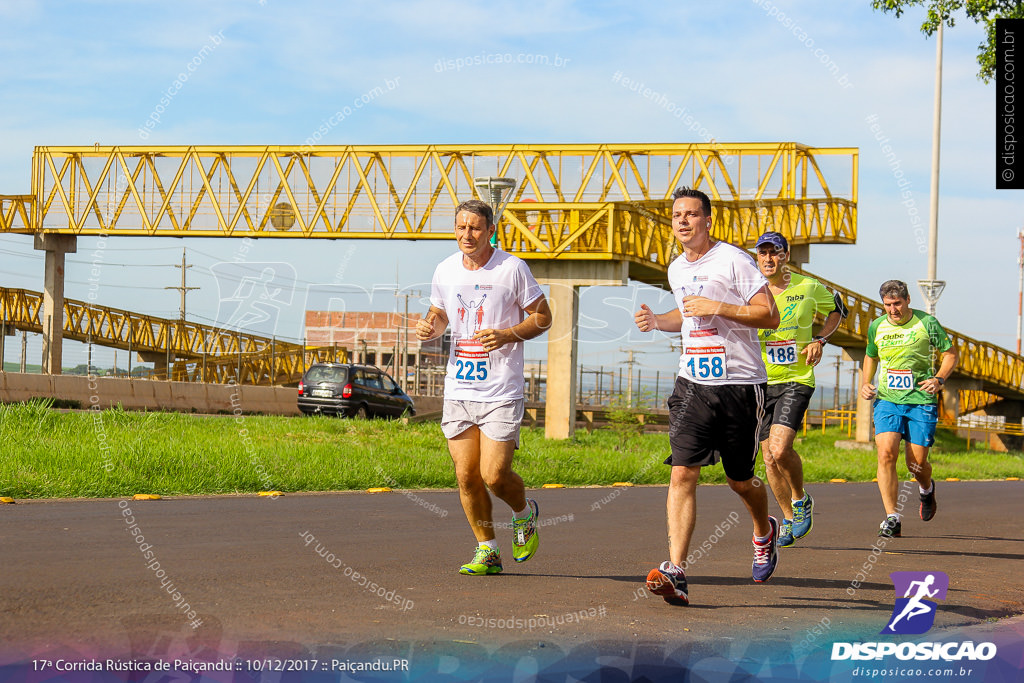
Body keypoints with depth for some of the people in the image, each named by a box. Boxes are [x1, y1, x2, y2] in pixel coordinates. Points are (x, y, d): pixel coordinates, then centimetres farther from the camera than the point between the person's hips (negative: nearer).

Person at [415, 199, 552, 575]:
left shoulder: (512, 269, -7)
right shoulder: (445, 270, 7)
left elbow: (543, 317, -1)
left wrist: (507, 336, -16)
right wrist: (429, 327, -1)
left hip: (501, 392, -4)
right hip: (458, 388, 4)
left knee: (494, 475, -10)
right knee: (466, 476, 2)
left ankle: (525, 513, 23)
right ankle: (487, 551, 17)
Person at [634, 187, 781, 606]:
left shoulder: (733, 261, -9)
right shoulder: (676, 269, 12)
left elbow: (770, 316, -12)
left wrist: (717, 308, -20)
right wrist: (658, 322, 11)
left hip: (740, 384, -4)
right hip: (693, 384, 4)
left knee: (740, 480, 9)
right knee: (682, 473, -12)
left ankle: (764, 532, 43)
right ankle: (675, 573, -19)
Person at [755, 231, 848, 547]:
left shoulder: (808, 287, -2)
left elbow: (836, 310, 16)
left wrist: (820, 341, 1)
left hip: (796, 381, -2)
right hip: (759, 382, 2)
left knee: (780, 449, -20)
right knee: (770, 458, 4)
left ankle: (800, 499, 8)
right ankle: (789, 520, 23)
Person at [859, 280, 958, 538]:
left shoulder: (926, 323, -3)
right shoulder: (876, 327, 7)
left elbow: (951, 354, 5)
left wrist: (939, 379, -11)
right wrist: (865, 383, 9)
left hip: (921, 401, -2)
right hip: (887, 400, 2)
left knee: (917, 463, -1)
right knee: (886, 453, -18)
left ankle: (927, 489, 38)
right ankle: (892, 518, -15)